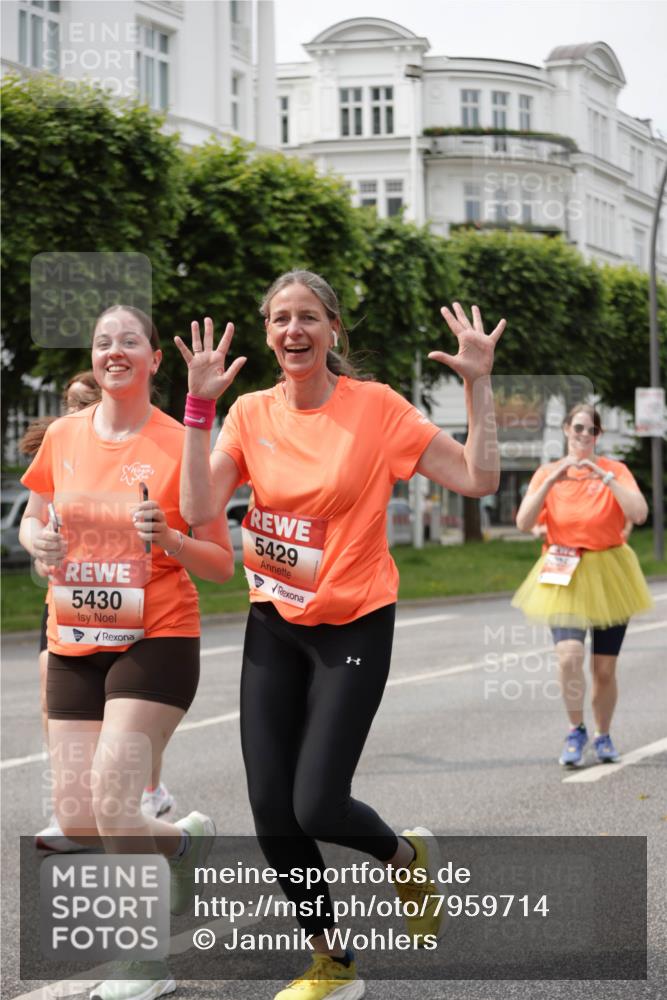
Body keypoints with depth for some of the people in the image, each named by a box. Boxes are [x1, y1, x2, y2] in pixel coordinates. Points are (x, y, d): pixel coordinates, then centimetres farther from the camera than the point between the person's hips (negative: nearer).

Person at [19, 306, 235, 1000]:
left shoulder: (180, 446, -7)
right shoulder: (64, 436, 5)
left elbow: (222, 564, -3)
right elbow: (32, 520, 19)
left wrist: (167, 538, -22)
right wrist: (38, 538, -4)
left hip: (156, 643, -5)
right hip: (73, 645, 5)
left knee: (111, 806, -16)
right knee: (75, 821, 2)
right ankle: (185, 839, 33)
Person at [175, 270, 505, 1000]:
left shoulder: (376, 407, -9)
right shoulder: (251, 413, 0)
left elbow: (478, 479, -11)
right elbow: (199, 509, -12)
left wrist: (478, 385, -18)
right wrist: (200, 403, -15)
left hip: (354, 626, -4)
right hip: (273, 626, 4)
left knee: (317, 807, -12)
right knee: (272, 813, 1)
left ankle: (407, 856, 24)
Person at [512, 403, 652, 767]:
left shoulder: (615, 470, -1)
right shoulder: (547, 473, 2)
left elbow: (639, 513, -16)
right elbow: (524, 523, -9)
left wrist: (604, 477, -22)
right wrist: (551, 481, -18)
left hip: (608, 576, 0)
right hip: (564, 577, 0)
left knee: (605, 669, 5)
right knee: (569, 654, -23)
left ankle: (603, 736, 30)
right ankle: (576, 730, -1)